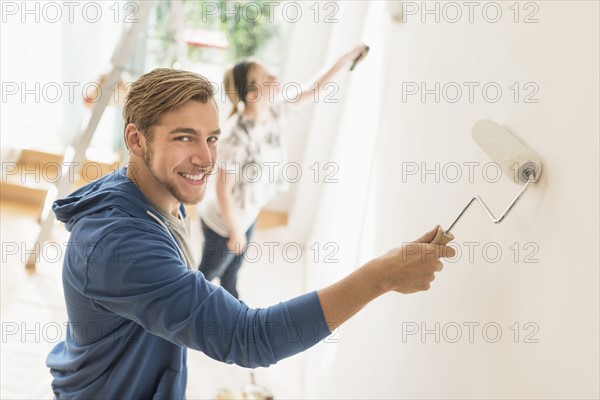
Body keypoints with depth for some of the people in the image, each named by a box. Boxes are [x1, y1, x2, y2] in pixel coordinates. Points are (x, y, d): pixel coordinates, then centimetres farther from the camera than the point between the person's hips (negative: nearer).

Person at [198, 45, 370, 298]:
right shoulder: (237, 136, -35)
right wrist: (235, 232, -17)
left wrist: (343, 61, 0)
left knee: (234, 266, 30)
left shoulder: (274, 111, -13)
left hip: (249, 214, 7)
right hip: (225, 220, -7)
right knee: (208, 273, 17)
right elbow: (223, 190, -27)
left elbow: (311, 90, 3)